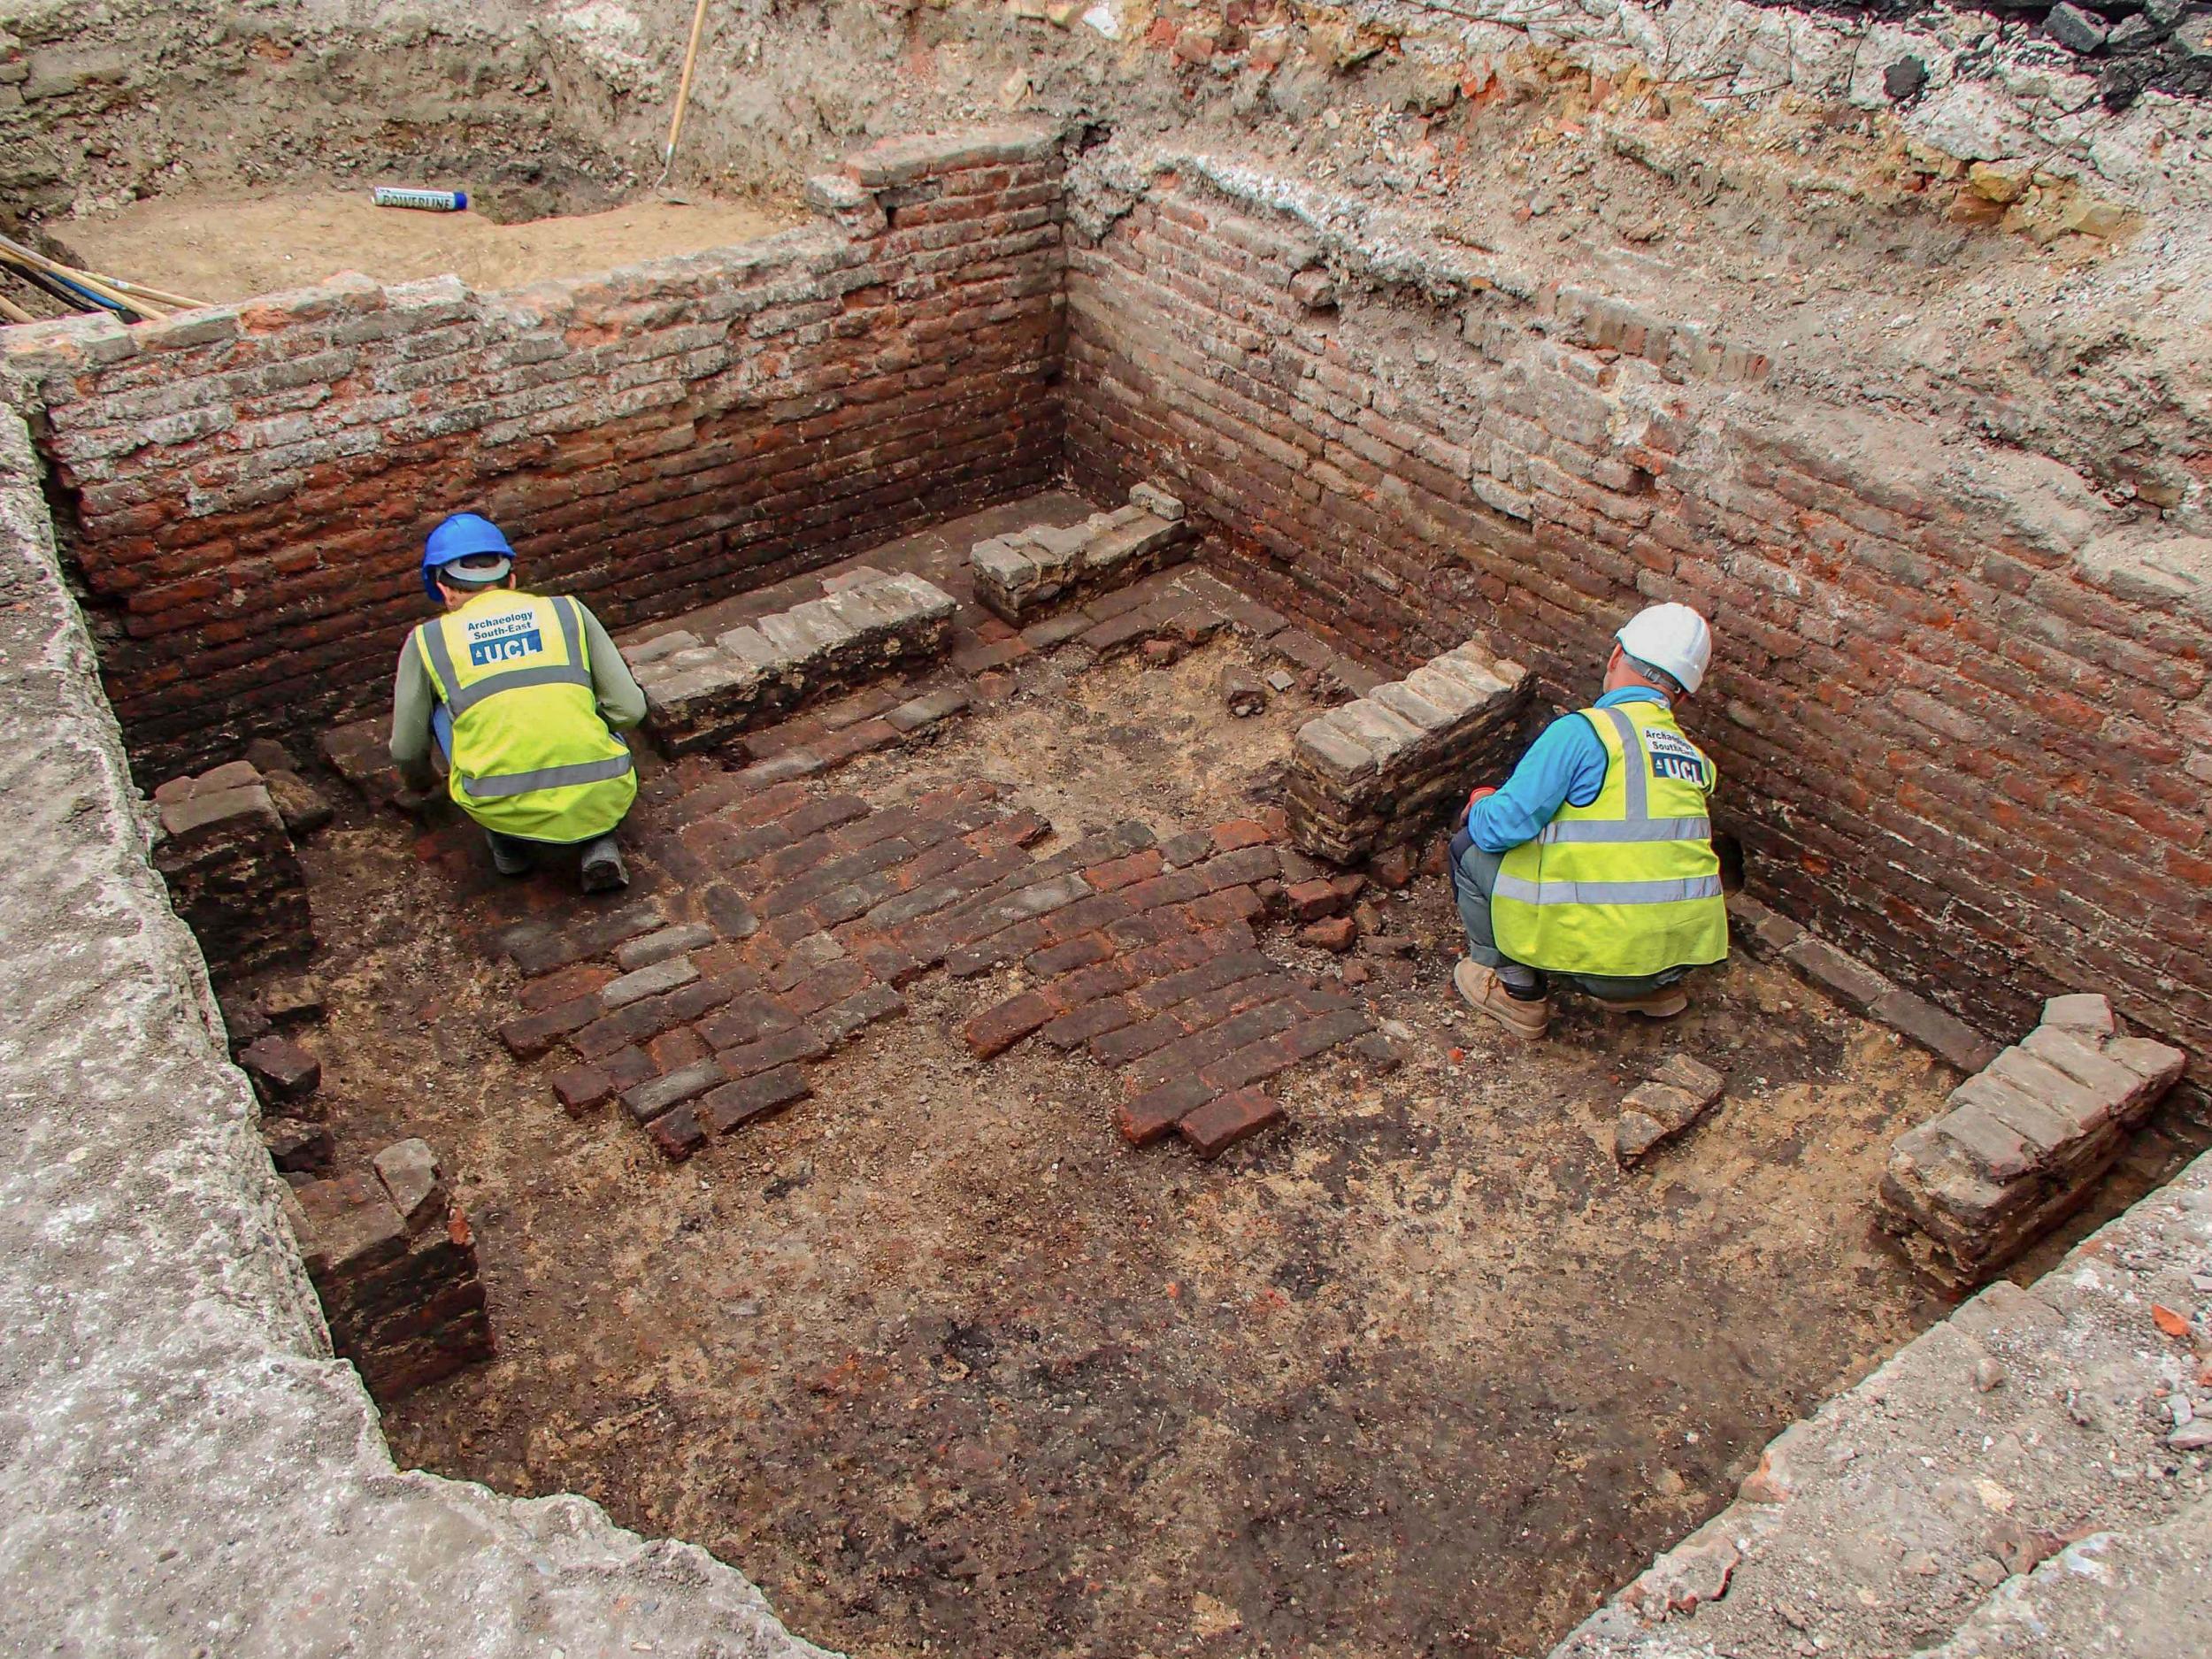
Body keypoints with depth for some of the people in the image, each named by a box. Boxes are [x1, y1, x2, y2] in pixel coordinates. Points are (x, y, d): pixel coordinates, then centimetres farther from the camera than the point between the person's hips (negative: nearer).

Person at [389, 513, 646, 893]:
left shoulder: (428, 640, 13)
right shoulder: (569, 612, 14)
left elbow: (407, 750, 22)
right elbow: (629, 709, 12)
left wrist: (420, 780, 46)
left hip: (502, 807, 0)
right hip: (601, 800, 1)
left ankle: (506, 844, 22)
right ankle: (600, 845, 12)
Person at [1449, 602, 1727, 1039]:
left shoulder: (1583, 730, -11)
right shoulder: (1693, 757, 10)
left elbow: (1502, 827, -16)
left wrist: (1481, 805, 9)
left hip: (1603, 952, -7)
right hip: (1683, 950, 7)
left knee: (1471, 847, 9)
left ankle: (1516, 992, 15)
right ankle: (1656, 988, 23)